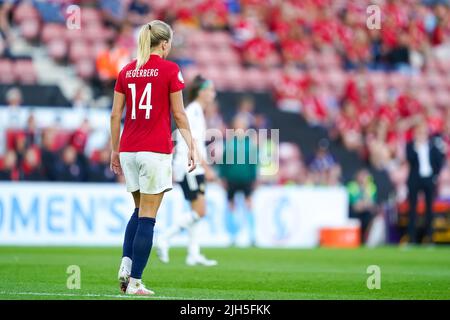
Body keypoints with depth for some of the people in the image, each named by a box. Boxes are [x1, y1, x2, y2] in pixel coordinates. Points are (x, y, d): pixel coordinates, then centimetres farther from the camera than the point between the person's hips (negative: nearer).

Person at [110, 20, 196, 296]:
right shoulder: (170, 69, -5)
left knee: (139, 210, 20)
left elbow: (116, 115, 8)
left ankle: (126, 264, 1)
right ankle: (135, 282, -3)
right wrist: (191, 145, 3)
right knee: (147, 217, -1)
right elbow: (178, 113, -5)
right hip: (156, 149, -5)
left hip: (129, 149, 5)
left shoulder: (126, 71, 9)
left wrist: (115, 150, 15)